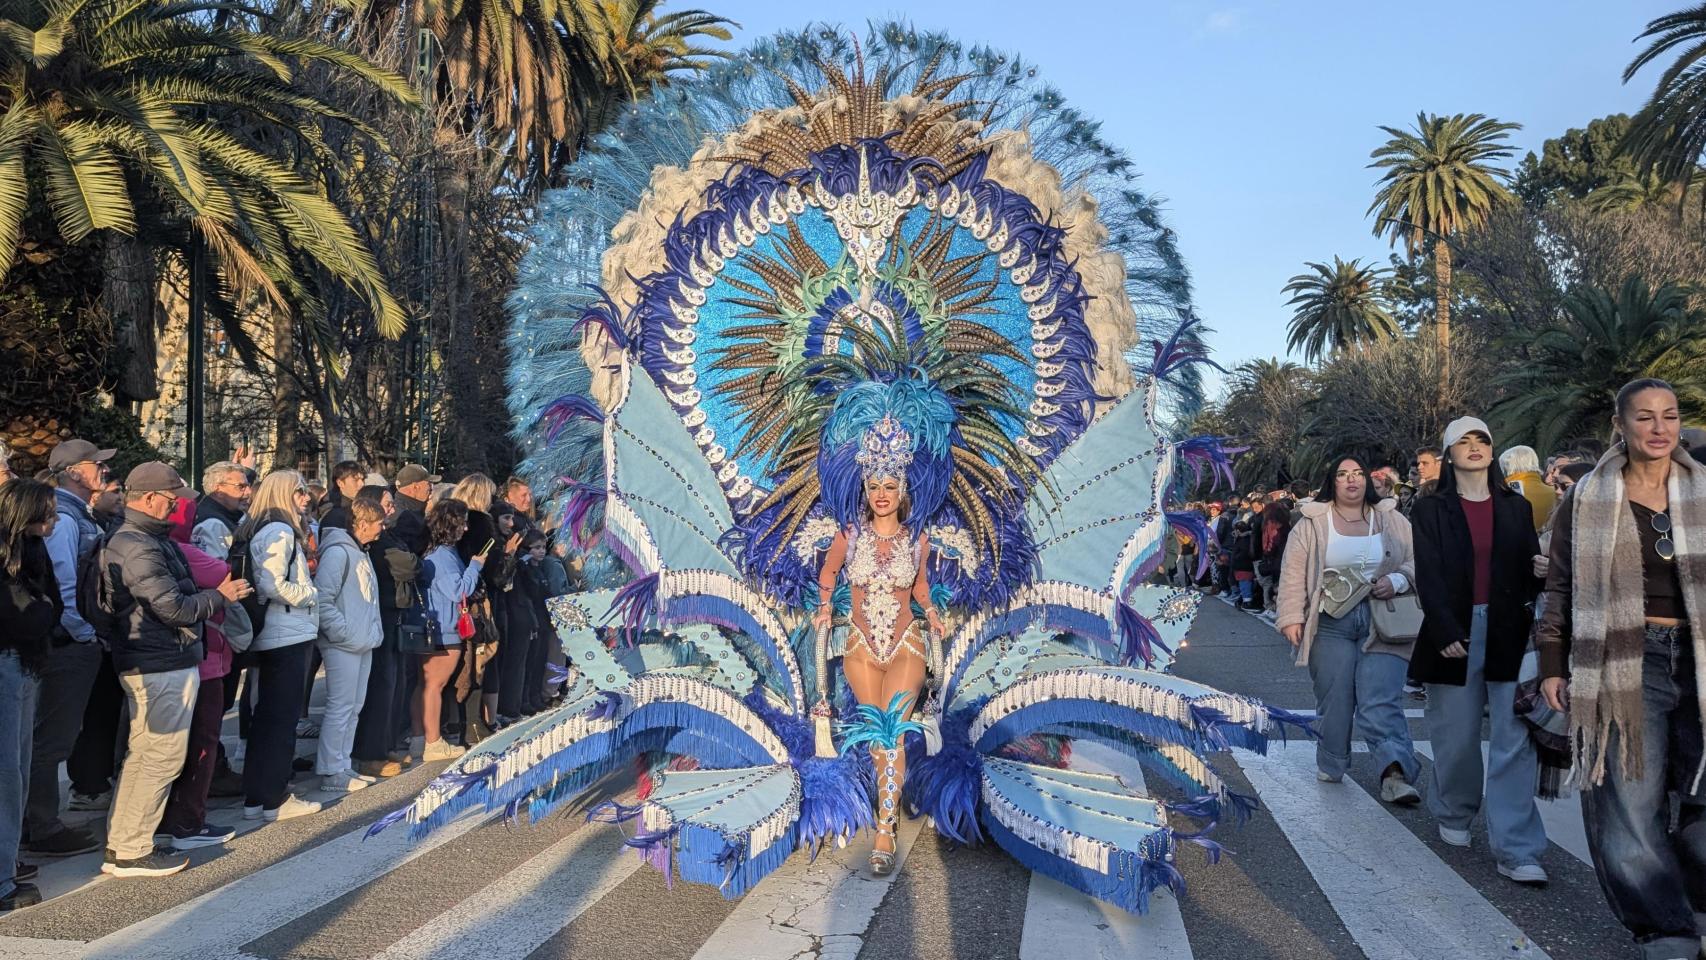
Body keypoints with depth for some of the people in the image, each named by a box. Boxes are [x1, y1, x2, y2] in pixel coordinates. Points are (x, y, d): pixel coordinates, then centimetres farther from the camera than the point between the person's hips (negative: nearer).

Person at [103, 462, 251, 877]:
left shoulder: (132, 539, 16)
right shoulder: (141, 548, -19)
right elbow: (174, 609, -20)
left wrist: (210, 595, 7)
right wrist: (220, 596, -7)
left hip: (148, 665, 11)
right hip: (163, 668, -11)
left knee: (141, 756, 17)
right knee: (161, 758, -4)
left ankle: (120, 842, 26)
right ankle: (132, 852, 4)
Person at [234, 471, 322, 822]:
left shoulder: (257, 529, 15)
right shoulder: (280, 531, -15)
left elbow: (264, 580, 16)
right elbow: (273, 585, -24)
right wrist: (310, 593, -10)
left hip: (269, 636, 10)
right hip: (286, 636, -10)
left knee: (266, 716, 15)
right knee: (282, 718, -2)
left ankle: (255, 798, 22)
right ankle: (274, 799, 5)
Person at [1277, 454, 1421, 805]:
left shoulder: (1392, 520, 10)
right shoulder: (1311, 523, 7)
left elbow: (1418, 562, 11)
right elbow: (1293, 573, 4)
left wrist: (1397, 581, -9)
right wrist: (1292, 617, -4)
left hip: (1383, 624, 0)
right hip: (1331, 623, 0)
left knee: (1381, 700, -10)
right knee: (1334, 699, 4)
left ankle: (1395, 772, -18)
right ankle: (1331, 767, 18)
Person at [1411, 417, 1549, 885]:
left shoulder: (1516, 507, 12)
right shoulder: (1431, 509, 3)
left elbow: (1531, 569, 8)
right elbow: (1428, 575, -6)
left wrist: (1537, 625, -9)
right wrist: (1445, 631, -16)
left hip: (1508, 634, 2)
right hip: (1455, 631, -2)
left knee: (1516, 740, -5)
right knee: (1457, 736, 7)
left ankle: (1515, 850, -3)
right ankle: (1454, 815, 31)